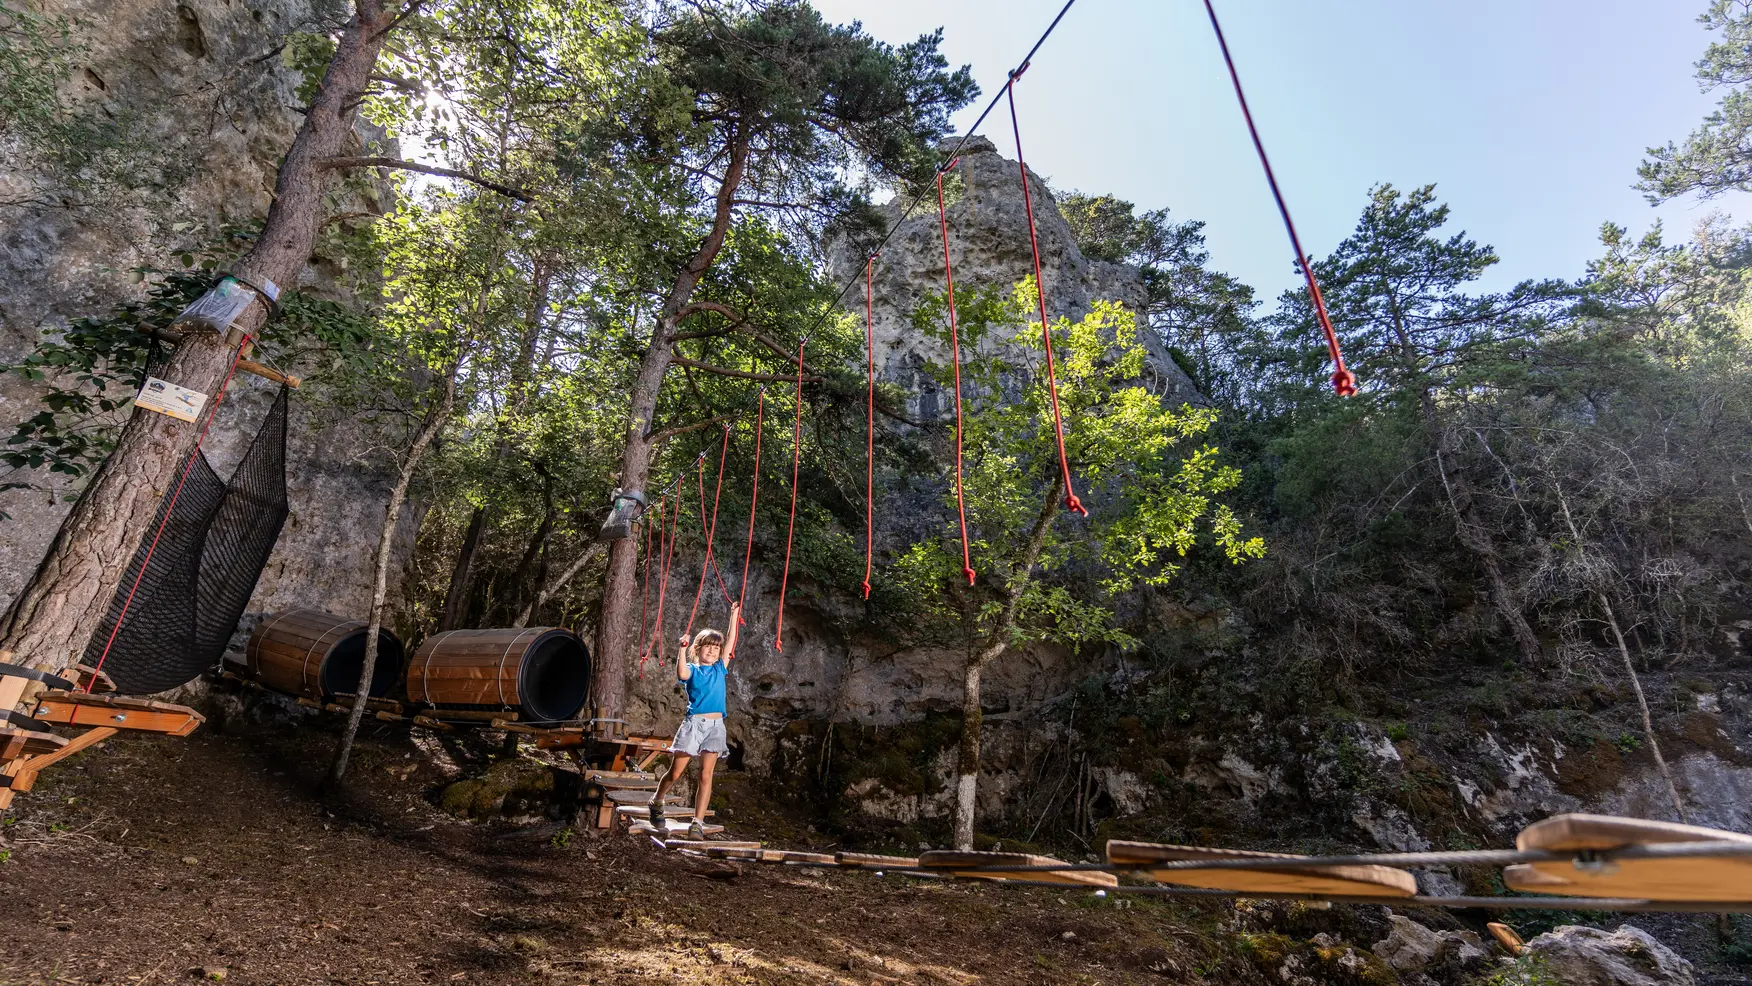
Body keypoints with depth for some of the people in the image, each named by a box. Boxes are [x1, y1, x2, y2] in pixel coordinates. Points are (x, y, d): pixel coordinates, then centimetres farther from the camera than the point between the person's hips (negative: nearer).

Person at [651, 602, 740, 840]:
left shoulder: (719, 668, 13)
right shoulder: (692, 669, 2)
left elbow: (730, 644, 8)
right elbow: (681, 674, -21)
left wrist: (734, 617, 7)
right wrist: (682, 648, -26)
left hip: (715, 725, 3)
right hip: (694, 722, -2)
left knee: (706, 775, -2)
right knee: (675, 772, 5)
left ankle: (698, 823, 2)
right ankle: (656, 802, 34)